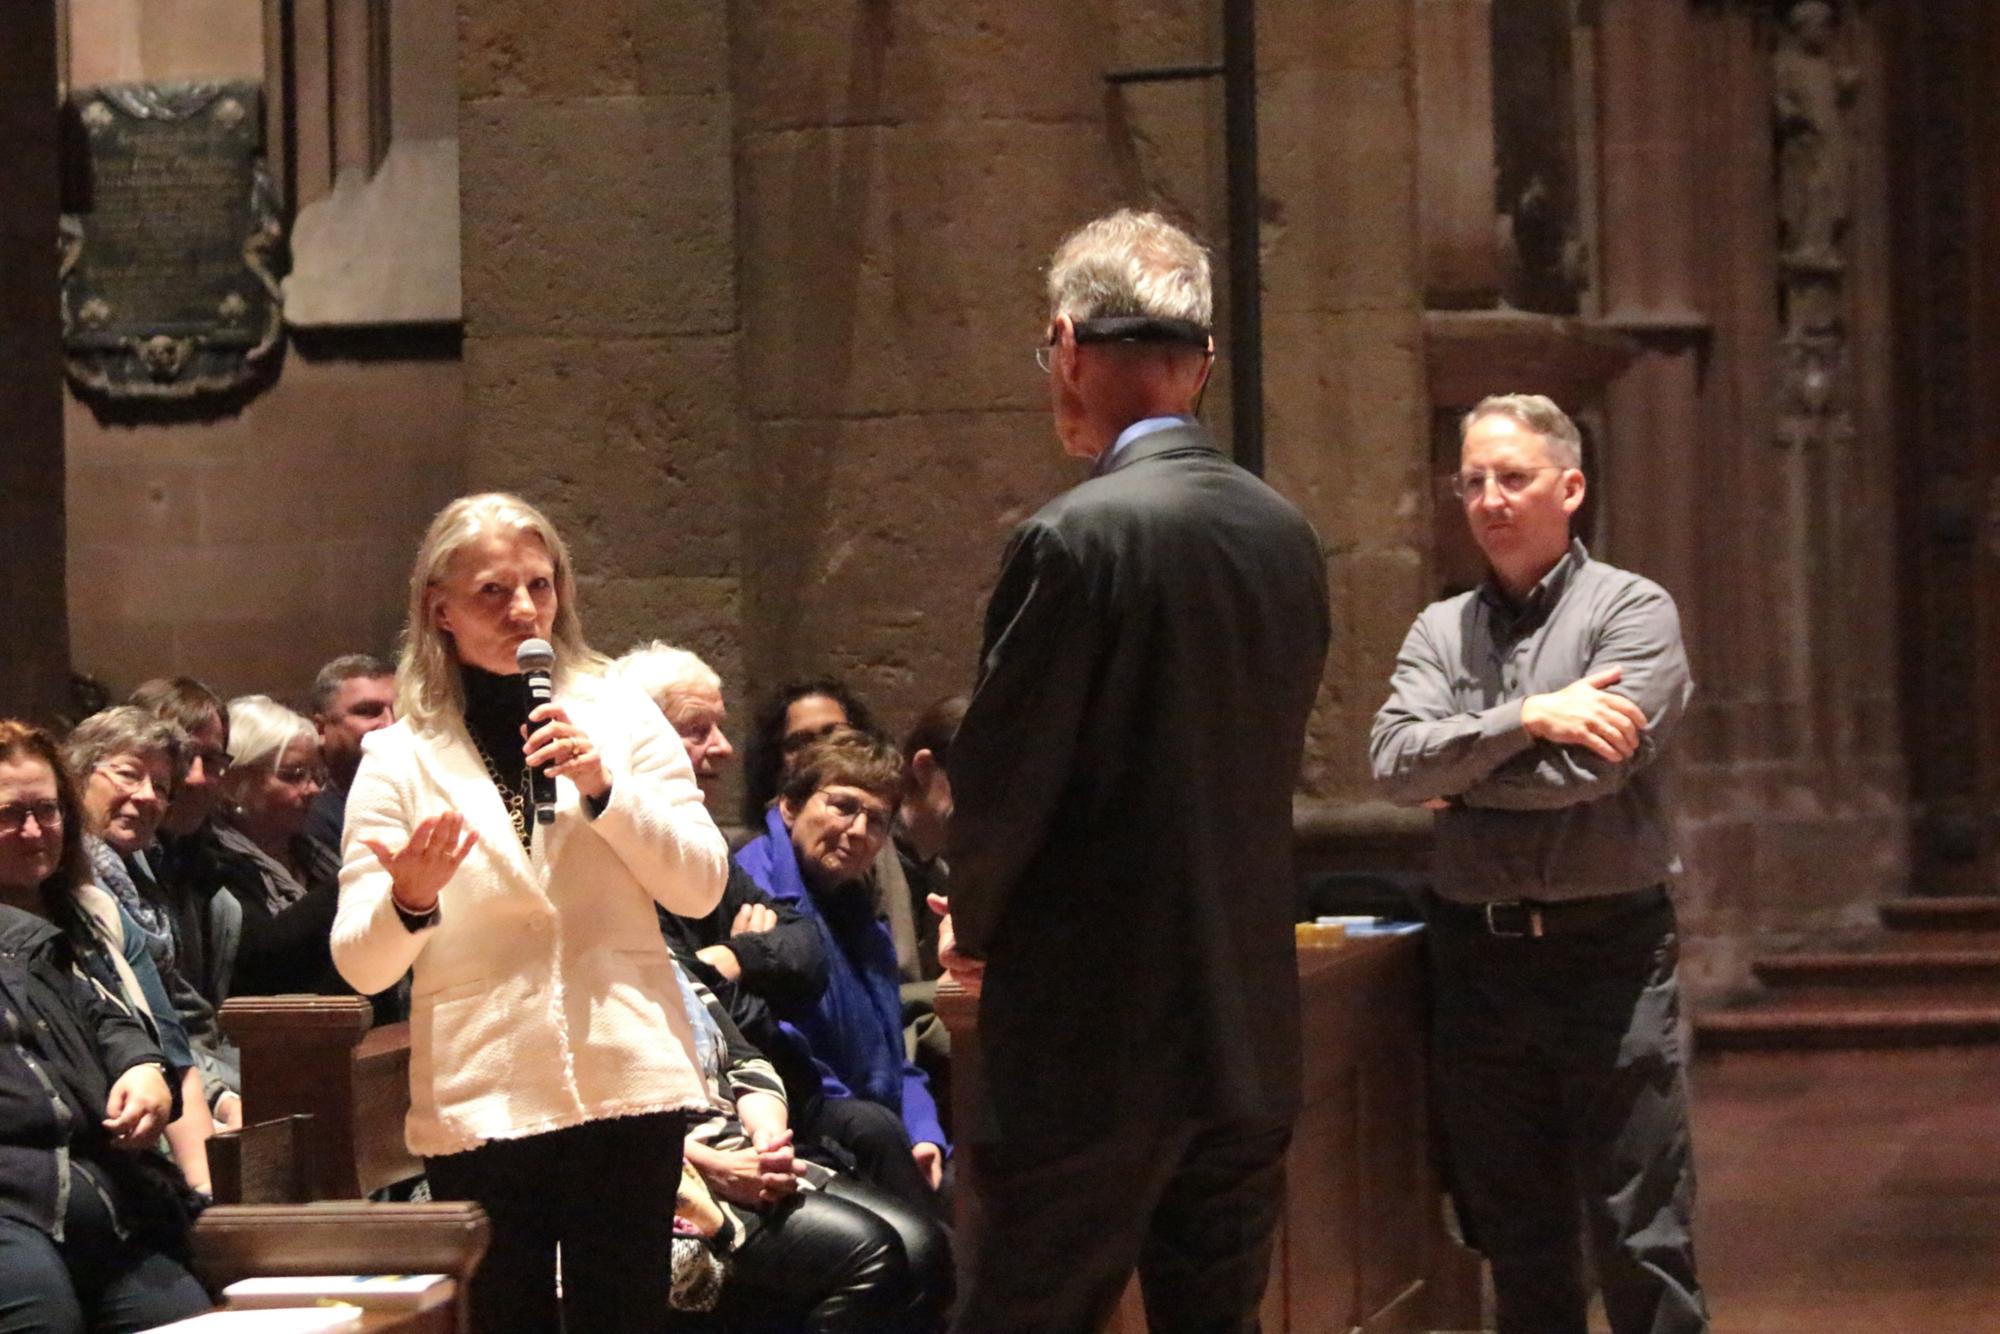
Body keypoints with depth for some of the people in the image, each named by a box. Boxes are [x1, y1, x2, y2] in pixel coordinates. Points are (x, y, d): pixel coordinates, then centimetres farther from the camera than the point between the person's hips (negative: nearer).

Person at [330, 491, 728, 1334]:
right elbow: (360, 966, 0)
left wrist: (604, 788, -10)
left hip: (626, 1089, 1)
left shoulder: (620, 718, 9)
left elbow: (700, 890, 3)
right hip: (479, 1106, -1)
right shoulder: (399, 759, 5)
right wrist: (409, 902, -22)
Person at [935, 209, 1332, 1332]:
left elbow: (1001, 781, -14)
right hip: (1254, 1033, 7)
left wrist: (976, 929, 7)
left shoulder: (1076, 539, -15)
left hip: (1099, 1039, -7)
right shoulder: (1288, 535, 7)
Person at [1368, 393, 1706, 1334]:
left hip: (1606, 949, -4)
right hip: (1478, 958, 5)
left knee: (1640, 1239, -4)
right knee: (1520, 1245, 11)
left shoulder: (1630, 610, -2)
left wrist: (1459, 776, -3)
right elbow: (1393, 760, -6)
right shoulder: (1441, 631, 11)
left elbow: (1592, 767, -16)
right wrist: (1527, 718, -16)